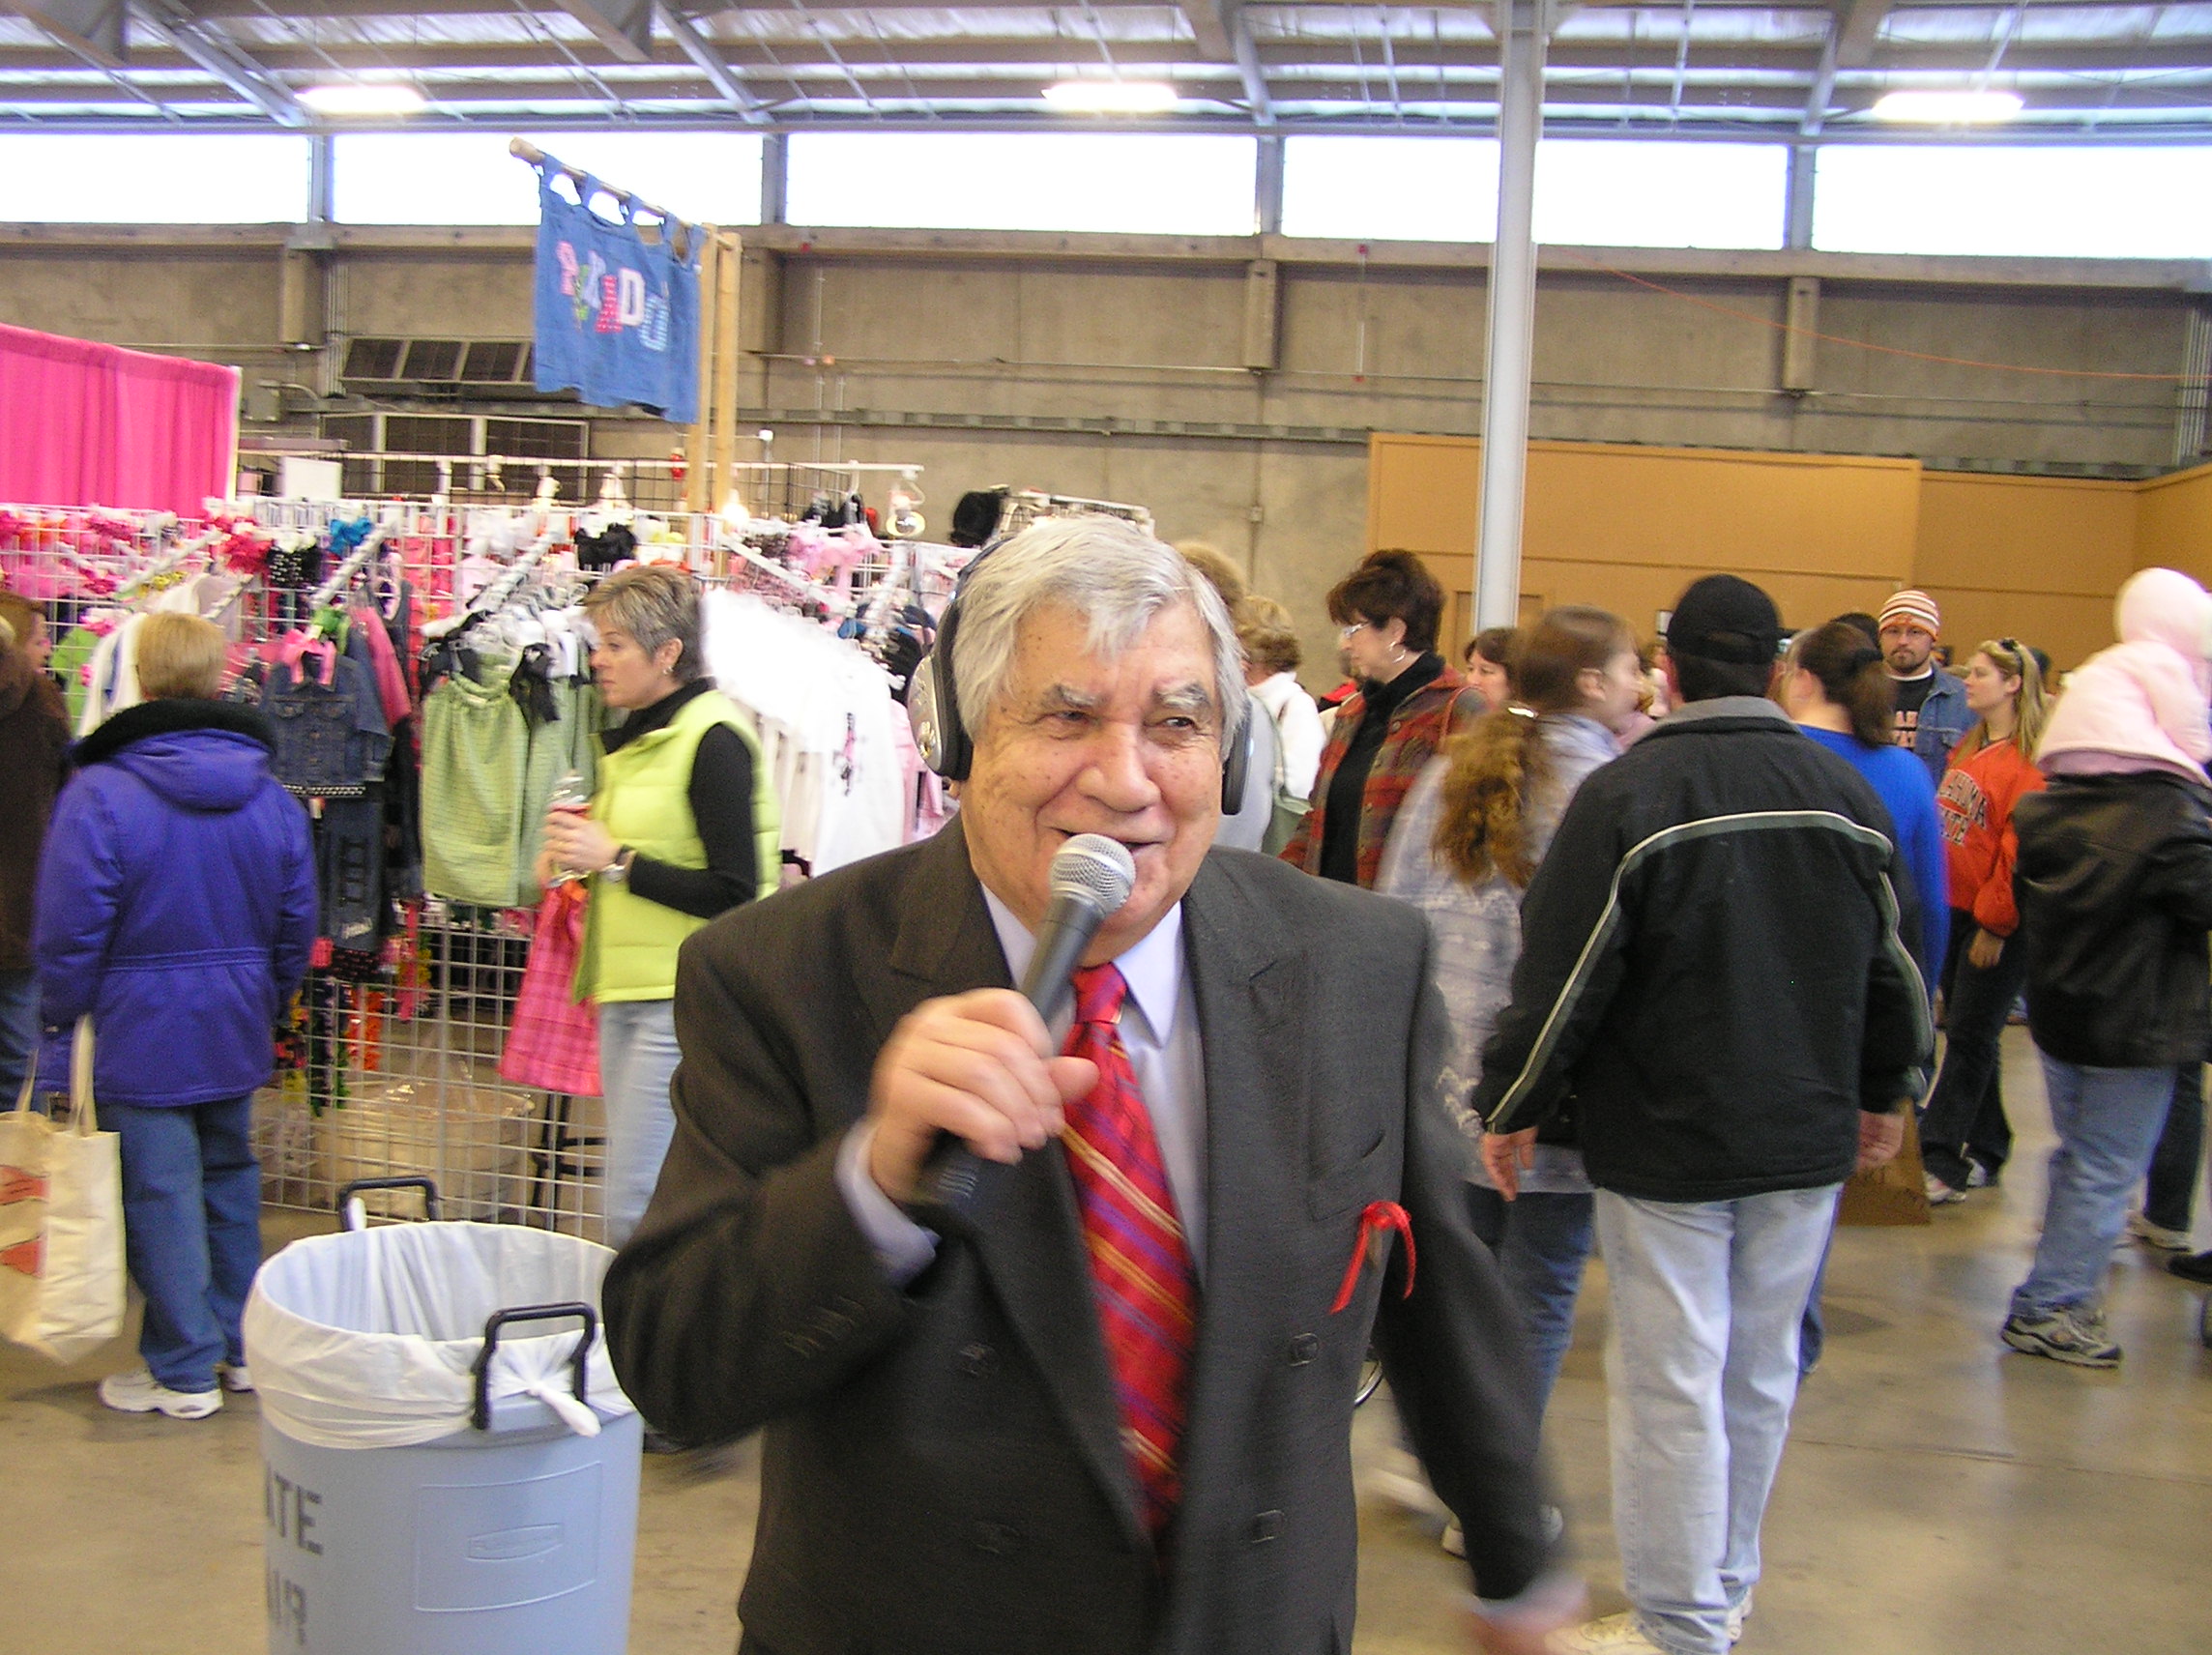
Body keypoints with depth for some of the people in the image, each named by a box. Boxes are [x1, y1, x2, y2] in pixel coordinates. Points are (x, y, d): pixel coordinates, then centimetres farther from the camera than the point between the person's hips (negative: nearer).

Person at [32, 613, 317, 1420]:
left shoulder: (97, 794, -15)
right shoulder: (270, 794, 0)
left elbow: (69, 934, -13)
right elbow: (297, 924, 6)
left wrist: (63, 1022, 0)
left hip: (140, 1033, -5)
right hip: (236, 1034, 5)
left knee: (161, 1197, 4)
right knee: (231, 1180, 17)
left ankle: (185, 1371, 13)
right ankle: (246, 1349, 25)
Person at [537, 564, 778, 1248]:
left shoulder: (713, 739, -14)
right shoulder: (633, 737, 15)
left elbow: (735, 893, -19)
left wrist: (616, 860, -16)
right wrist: (577, 855, 7)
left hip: (686, 999, -10)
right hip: (627, 990, 10)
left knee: (640, 1214, -9)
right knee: (631, 1199, 15)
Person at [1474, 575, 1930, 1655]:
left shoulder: (1624, 794, -14)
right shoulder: (1846, 795, 1)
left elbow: (1561, 976, -13)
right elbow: (1892, 963, 11)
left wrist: (1512, 1109, 0)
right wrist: (1886, 1093, 25)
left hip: (1665, 1142, -5)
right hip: (1806, 1139, 5)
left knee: (1671, 1383, 4)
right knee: (1760, 1373, 16)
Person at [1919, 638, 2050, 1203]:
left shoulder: (2030, 760, -13)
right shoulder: (1967, 748, 12)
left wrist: (1994, 924, -14)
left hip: (1997, 922, -8)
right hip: (1956, 909, 8)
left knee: (1970, 1038, -3)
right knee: (1967, 1033, 13)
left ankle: (1938, 1160, 0)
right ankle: (1986, 1151, 23)